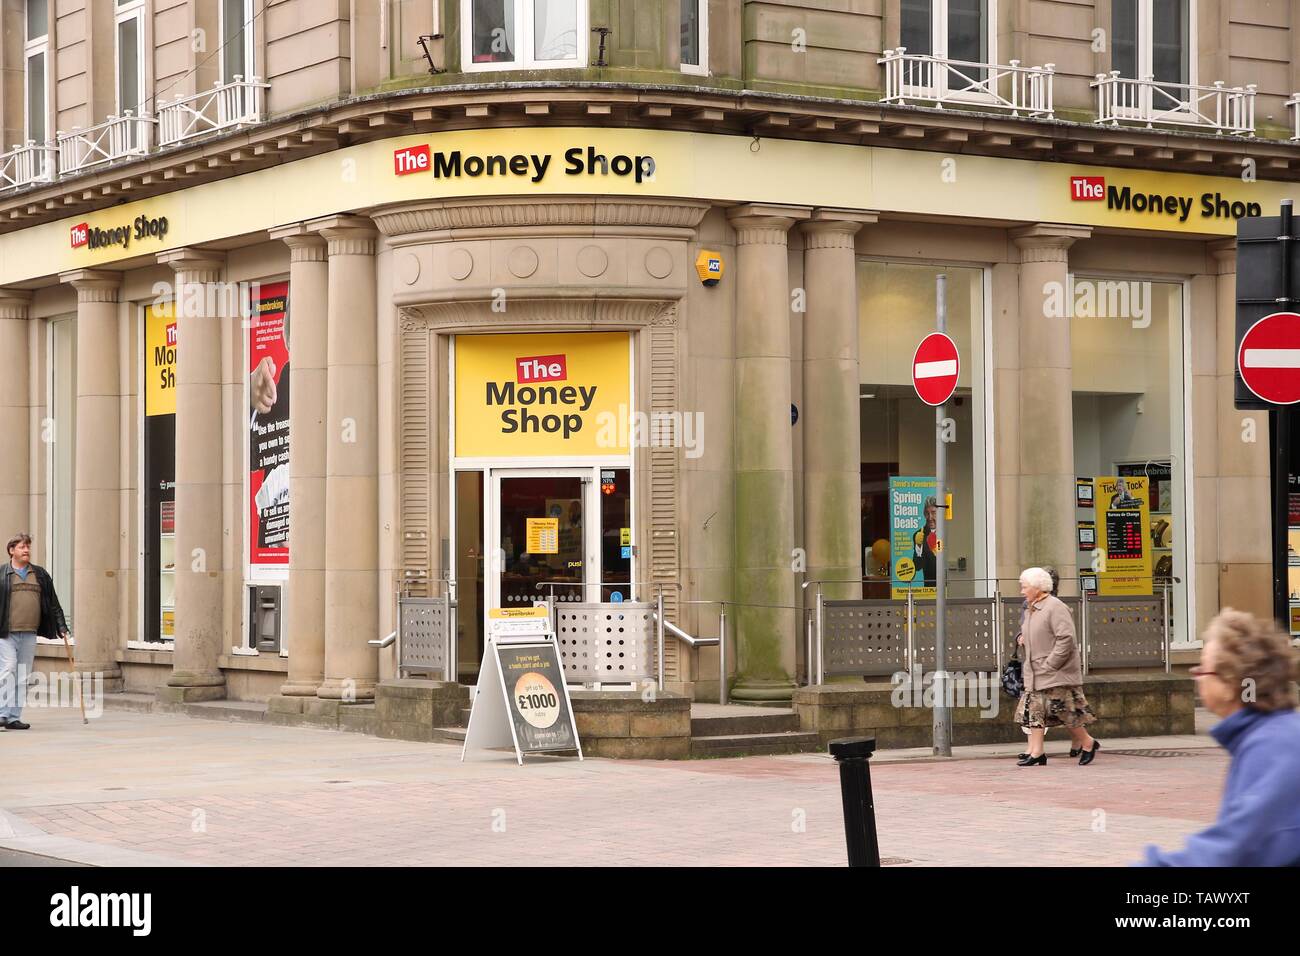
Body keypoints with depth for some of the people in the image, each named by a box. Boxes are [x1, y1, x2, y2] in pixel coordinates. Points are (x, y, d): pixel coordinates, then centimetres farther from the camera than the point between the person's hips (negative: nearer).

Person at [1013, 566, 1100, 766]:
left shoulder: (1055, 608, -14)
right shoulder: (1030, 610, 14)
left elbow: (1066, 639, -21)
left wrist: (1049, 665, -21)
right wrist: (1023, 637, 8)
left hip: (1057, 674, -9)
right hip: (1036, 675, 9)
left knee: (1066, 712, -3)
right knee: (1034, 710, 1)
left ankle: (1088, 744, 15)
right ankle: (1036, 753, 0)